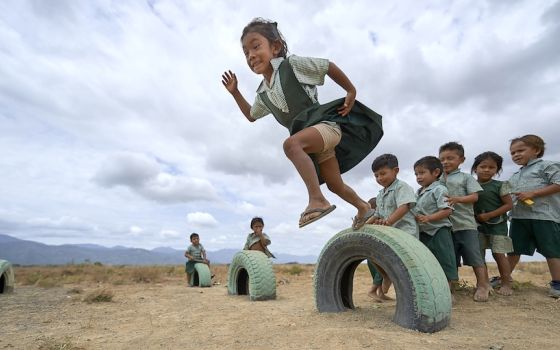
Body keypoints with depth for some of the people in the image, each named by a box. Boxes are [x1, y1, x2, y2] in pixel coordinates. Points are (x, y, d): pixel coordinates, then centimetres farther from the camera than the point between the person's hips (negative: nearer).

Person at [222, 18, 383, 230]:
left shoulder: (292, 65, -8)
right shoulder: (263, 93, 10)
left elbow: (329, 67, -2)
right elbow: (251, 115, 26)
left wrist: (351, 92, 1)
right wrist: (235, 92, 16)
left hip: (326, 123, -7)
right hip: (312, 138, 7)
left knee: (291, 144, -36)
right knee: (335, 185, 15)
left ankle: (317, 200, -37)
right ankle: (364, 207, 41)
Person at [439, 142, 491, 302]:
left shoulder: (466, 177, 3)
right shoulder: (438, 180, 11)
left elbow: (474, 196, -6)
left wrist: (458, 199, -21)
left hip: (465, 223, -3)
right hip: (446, 225, 4)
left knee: (474, 255, -2)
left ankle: (482, 285, 10)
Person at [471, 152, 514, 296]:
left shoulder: (499, 186, -8)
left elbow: (508, 205, -9)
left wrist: (488, 215, -15)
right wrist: (475, 216, -11)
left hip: (497, 224, -4)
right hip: (478, 224, 4)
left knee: (498, 254, -1)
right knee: (478, 254, 6)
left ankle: (506, 284, 13)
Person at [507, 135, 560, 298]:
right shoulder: (515, 176, 21)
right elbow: (510, 194, 28)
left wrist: (532, 194, -19)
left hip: (544, 215, -7)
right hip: (519, 216, 7)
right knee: (514, 249, 11)